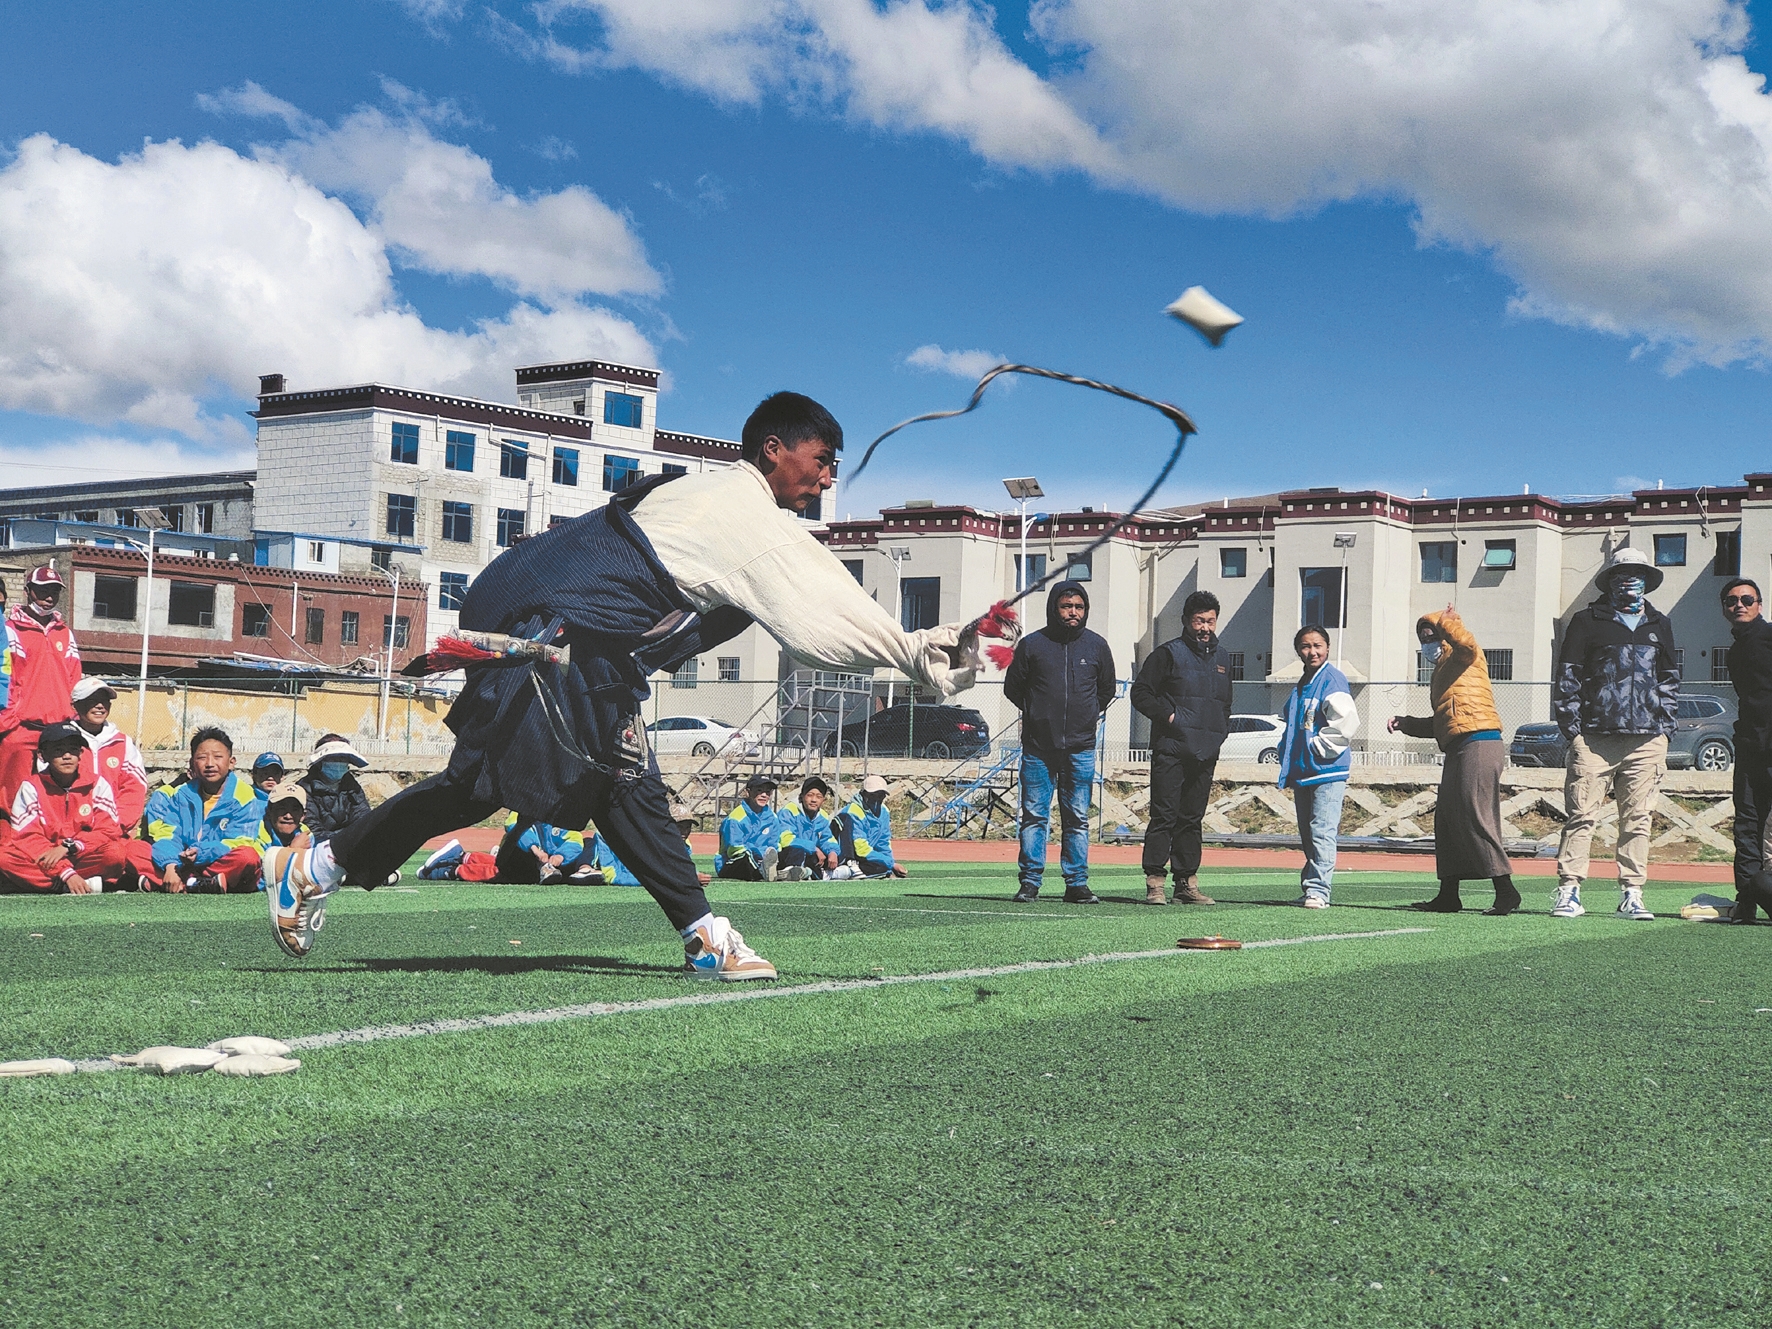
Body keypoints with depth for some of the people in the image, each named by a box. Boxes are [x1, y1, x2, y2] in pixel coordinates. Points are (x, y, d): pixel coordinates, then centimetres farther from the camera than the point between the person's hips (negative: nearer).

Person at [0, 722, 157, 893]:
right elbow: (28, 837, -11)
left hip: (86, 857, 0)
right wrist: (66, 872, -23)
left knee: (115, 853, -30)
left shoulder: (98, 784, 1)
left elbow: (108, 831, -5)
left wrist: (67, 847, -21)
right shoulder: (32, 787, -2)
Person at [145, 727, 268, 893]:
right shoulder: (179, 795, 8)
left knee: (247, 857, -34)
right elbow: (166, 835, -6)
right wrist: (170, 866, -27)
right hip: (184, 865, 3)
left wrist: (202, 854, -30)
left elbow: (238, 843, -12)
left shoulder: (245, 797, -2)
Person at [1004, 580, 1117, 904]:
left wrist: (1088, 715, 13)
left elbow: (1107, 689, 20)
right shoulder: (1032, 644, 1)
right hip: (1038, 746, -1)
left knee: (1078, 819, 4)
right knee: (1034, 816, 0)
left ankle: (1077, 883, 8)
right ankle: (1030, 882, 5)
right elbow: (1012, 686, 12)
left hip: (1080, 747, 1)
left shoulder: (1096, 645, 7)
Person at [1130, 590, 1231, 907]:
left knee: (1192, 818, 9)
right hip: (1171, 749, -6)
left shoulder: (1221, 658, 18)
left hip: (1205, 752, 6)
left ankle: (1187, 882, 12)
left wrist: (1220, 732, 14)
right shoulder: (1168, 654, -1)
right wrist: (1168, 715, -12)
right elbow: (1140, 693, -3)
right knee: (1164, 815, -8)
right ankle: (1154, 883, -8)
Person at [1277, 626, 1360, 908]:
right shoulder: (1301, 686, 18)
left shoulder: (1332, 681, -9)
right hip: (1302, 773, 9)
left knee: (1322, 831, -12)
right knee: (1307, 834, 12)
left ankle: (1318, 890, -14)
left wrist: (1317, 746, -14)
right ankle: (1311, 888, 19)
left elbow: (1348, 722, -19)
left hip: (1327, 771, -9)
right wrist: (1288, 758, 16)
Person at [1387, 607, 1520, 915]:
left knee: (1475, 820, -14)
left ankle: (1506, 892, -14)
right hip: (1458, 751, 11)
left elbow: (1466, 643, -27)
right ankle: (1448, 895, 17)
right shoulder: (1441, 671, 28)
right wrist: (1407, 724, 21)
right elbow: (1440, 723, 31)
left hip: (1478, 745, -11)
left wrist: (1442, 622, -16)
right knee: (1447, 820, 12)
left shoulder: (1461, 657, 1)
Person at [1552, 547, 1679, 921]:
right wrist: (1572, 729, -3)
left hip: (1646, 741, 3)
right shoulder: (1586, 622, 7)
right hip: (1595, 738, -3)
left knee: (1638, 820, 2)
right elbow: (1566, 678, 4)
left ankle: (1631, 896, 6)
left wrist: (1665, 727, 11)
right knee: (1581, 816, -7)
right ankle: (1568, 892, -5)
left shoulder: (1659, 626, 18)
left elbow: (1669, 679, 22)